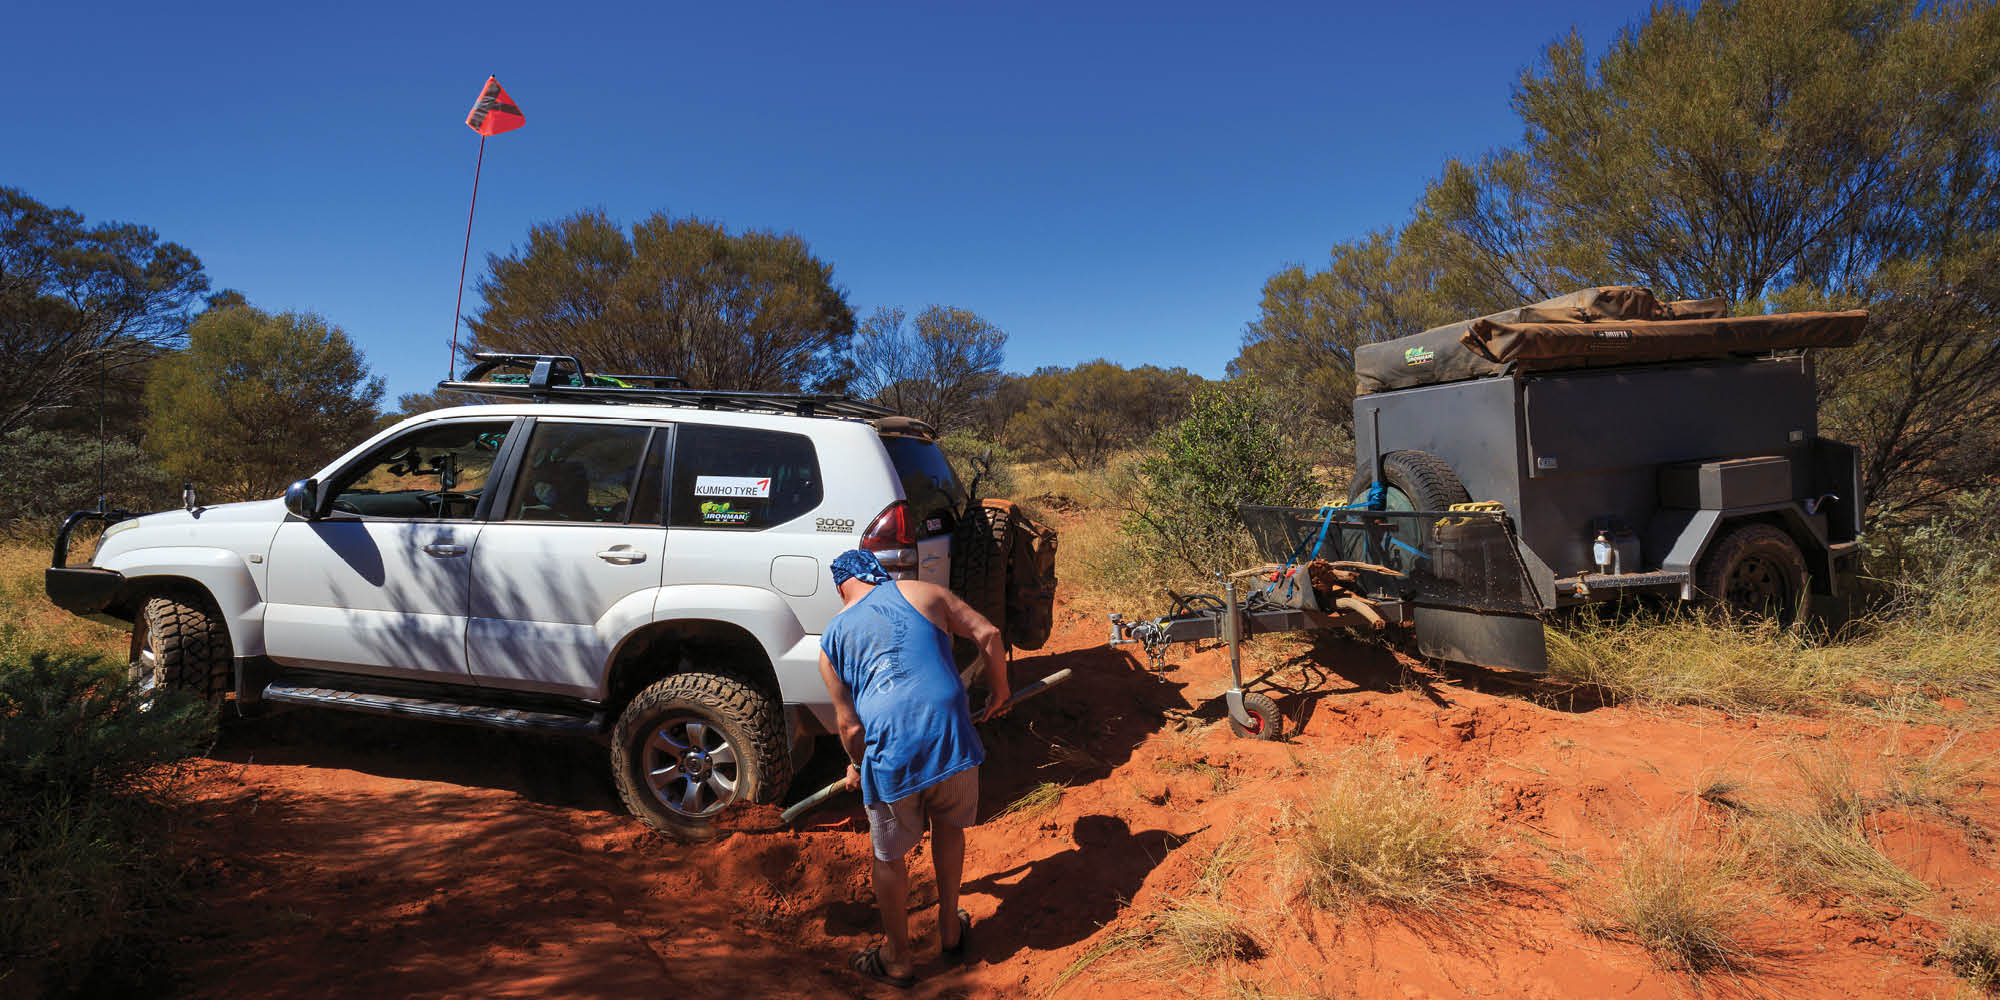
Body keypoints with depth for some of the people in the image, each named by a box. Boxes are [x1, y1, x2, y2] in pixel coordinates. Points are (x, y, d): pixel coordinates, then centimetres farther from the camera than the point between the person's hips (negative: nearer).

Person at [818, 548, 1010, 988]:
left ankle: (898, 959, 39)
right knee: (949, 825, 28)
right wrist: (998, 691, 21)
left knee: (889, 856, 20)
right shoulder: (922, 592, 10)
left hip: (890, 752, -1)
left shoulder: (832, 640, 11)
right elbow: (988, 634, 6)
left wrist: (857, 766, 28)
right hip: (951, 737, 1)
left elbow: (850, 725, 9)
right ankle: (950, 930, 43)